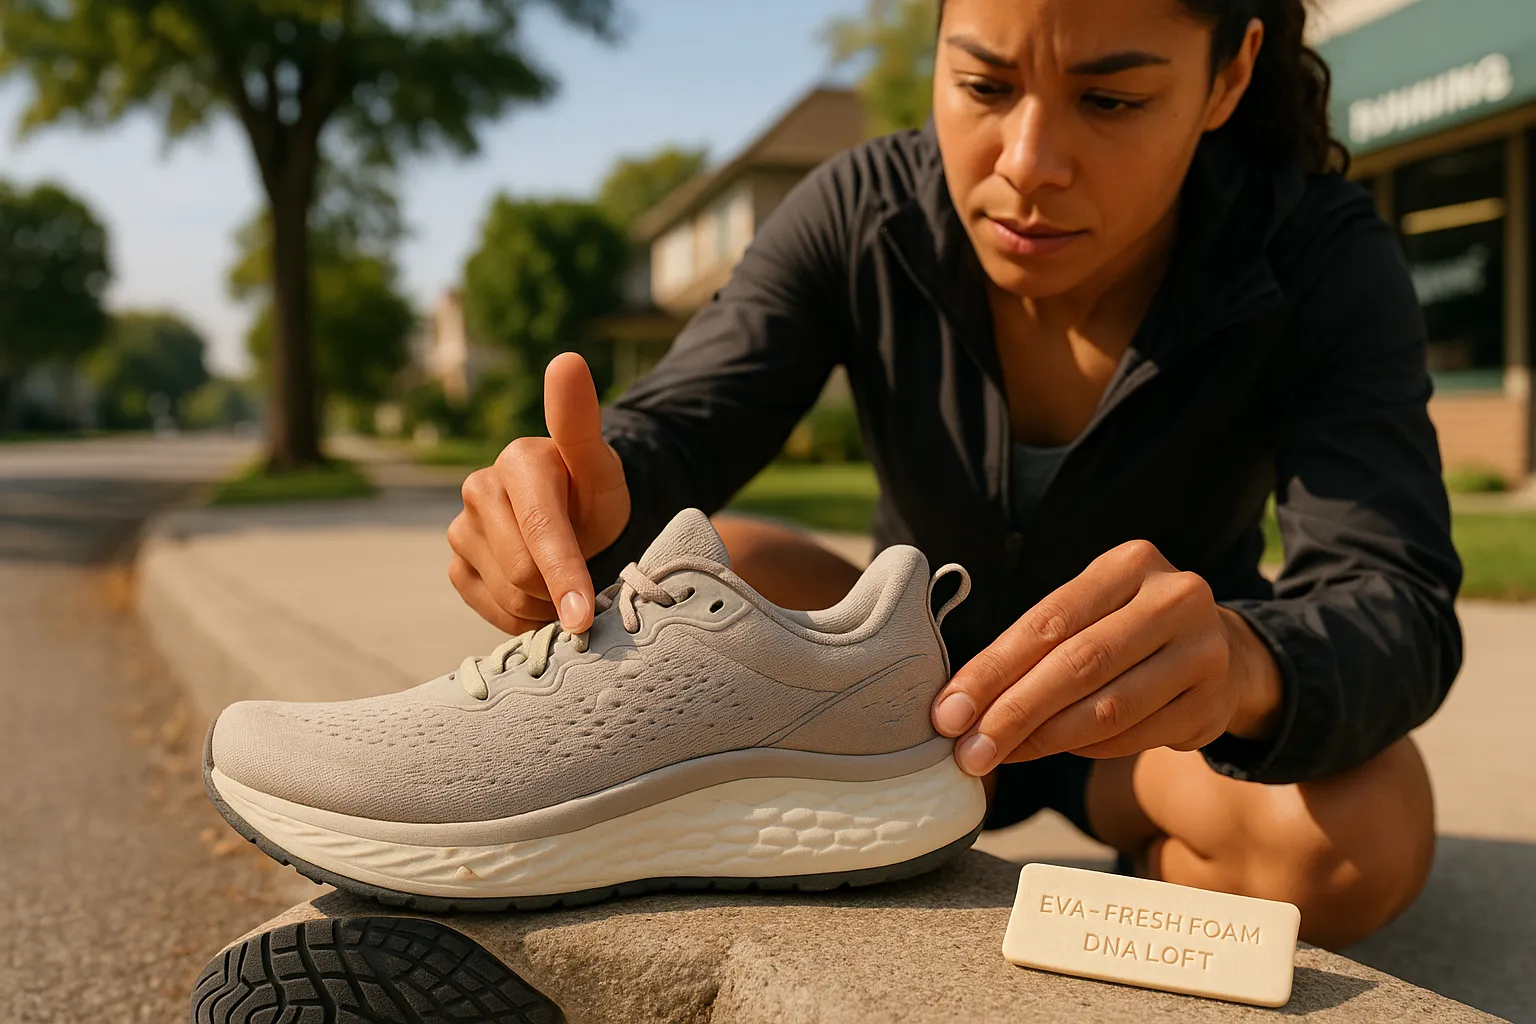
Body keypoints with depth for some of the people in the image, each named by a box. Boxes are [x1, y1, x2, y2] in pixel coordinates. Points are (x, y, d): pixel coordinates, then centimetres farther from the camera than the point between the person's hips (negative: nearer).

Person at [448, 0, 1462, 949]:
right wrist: (586, 498, -47)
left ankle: (1076, 800, 0)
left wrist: (1241, 661, -54)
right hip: (922, 668, 2)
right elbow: (673, 432, -22)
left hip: (1147, 710, -1)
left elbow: (1399, 604, -30)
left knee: (1360, 840, -32)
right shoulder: (863, 215, -16)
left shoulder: (1319, 261, -20)